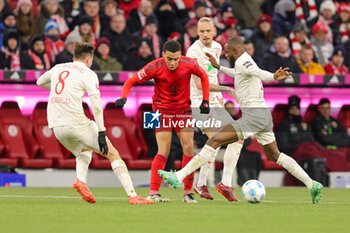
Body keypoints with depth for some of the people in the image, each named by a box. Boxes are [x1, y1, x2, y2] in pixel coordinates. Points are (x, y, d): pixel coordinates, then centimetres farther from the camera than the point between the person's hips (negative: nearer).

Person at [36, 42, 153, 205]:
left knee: (84, 151, 32)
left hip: (56, 125, 6)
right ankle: (132, 195, -7)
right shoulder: (88, 74, 1)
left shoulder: (57, 68, 16)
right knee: (112, 154, 3)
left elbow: (40, 82, 37)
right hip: (76, 122, -6)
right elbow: (96, 105, -10)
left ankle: (81, 180, 3)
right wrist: (101, 132, -10)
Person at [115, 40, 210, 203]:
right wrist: (123, 98, -28)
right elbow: (131, 81, -11)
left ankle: (188, 193, 1)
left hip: (183, 109, 3)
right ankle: (153, 193, -12)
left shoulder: (189, 64, -12)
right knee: (163, 152, -14)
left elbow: (203, 76, 8)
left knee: (189, 148, -7)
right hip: (162, 110, -3)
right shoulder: (155, 67, -18)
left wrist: (205, 101, 2)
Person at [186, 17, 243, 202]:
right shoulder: (194, 52, -15)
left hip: (215, 103, 8)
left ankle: (226, 183, 5)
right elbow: (200, 84, -19)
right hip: (199, 103, -8)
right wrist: (226, 89, -19)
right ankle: (201, 184, -13)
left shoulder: (217, 47, 10)